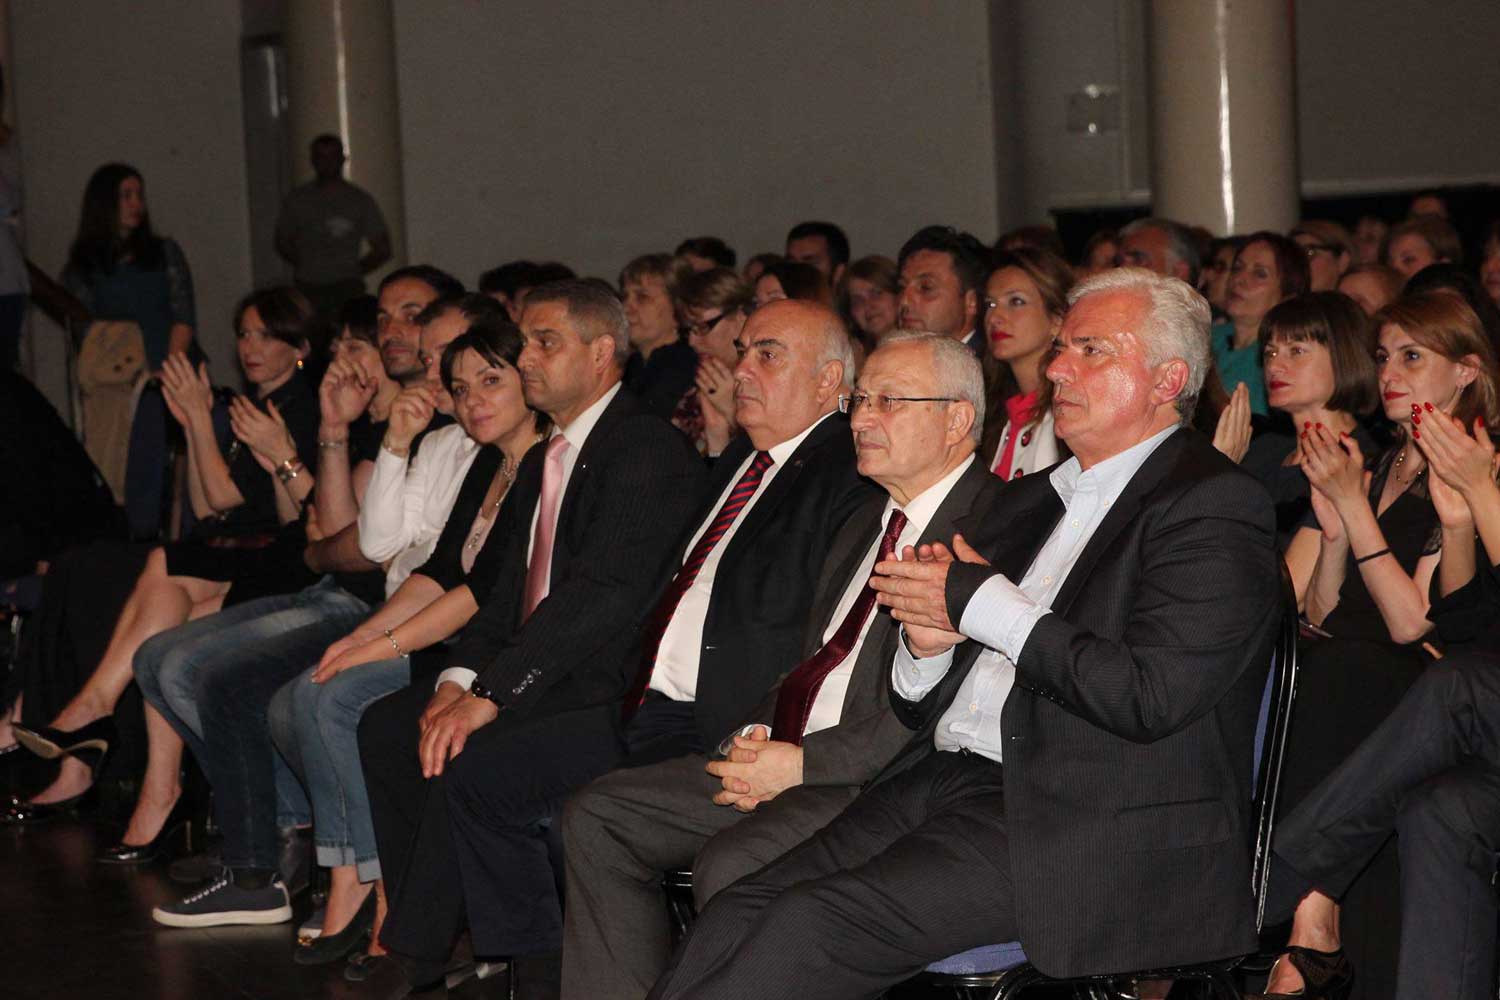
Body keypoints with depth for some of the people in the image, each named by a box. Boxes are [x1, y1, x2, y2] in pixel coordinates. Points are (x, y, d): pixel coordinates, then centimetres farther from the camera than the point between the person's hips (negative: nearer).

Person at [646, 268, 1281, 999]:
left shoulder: (1214, 506, -3)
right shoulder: (1029, 500, 22)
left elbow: (1151, 695, -18)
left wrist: (982, 604, -10)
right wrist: (926, 645, -2)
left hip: (1072, 823, -8)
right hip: (948, 780, 8)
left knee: (815, 923, -24)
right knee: (739, 916, -13)